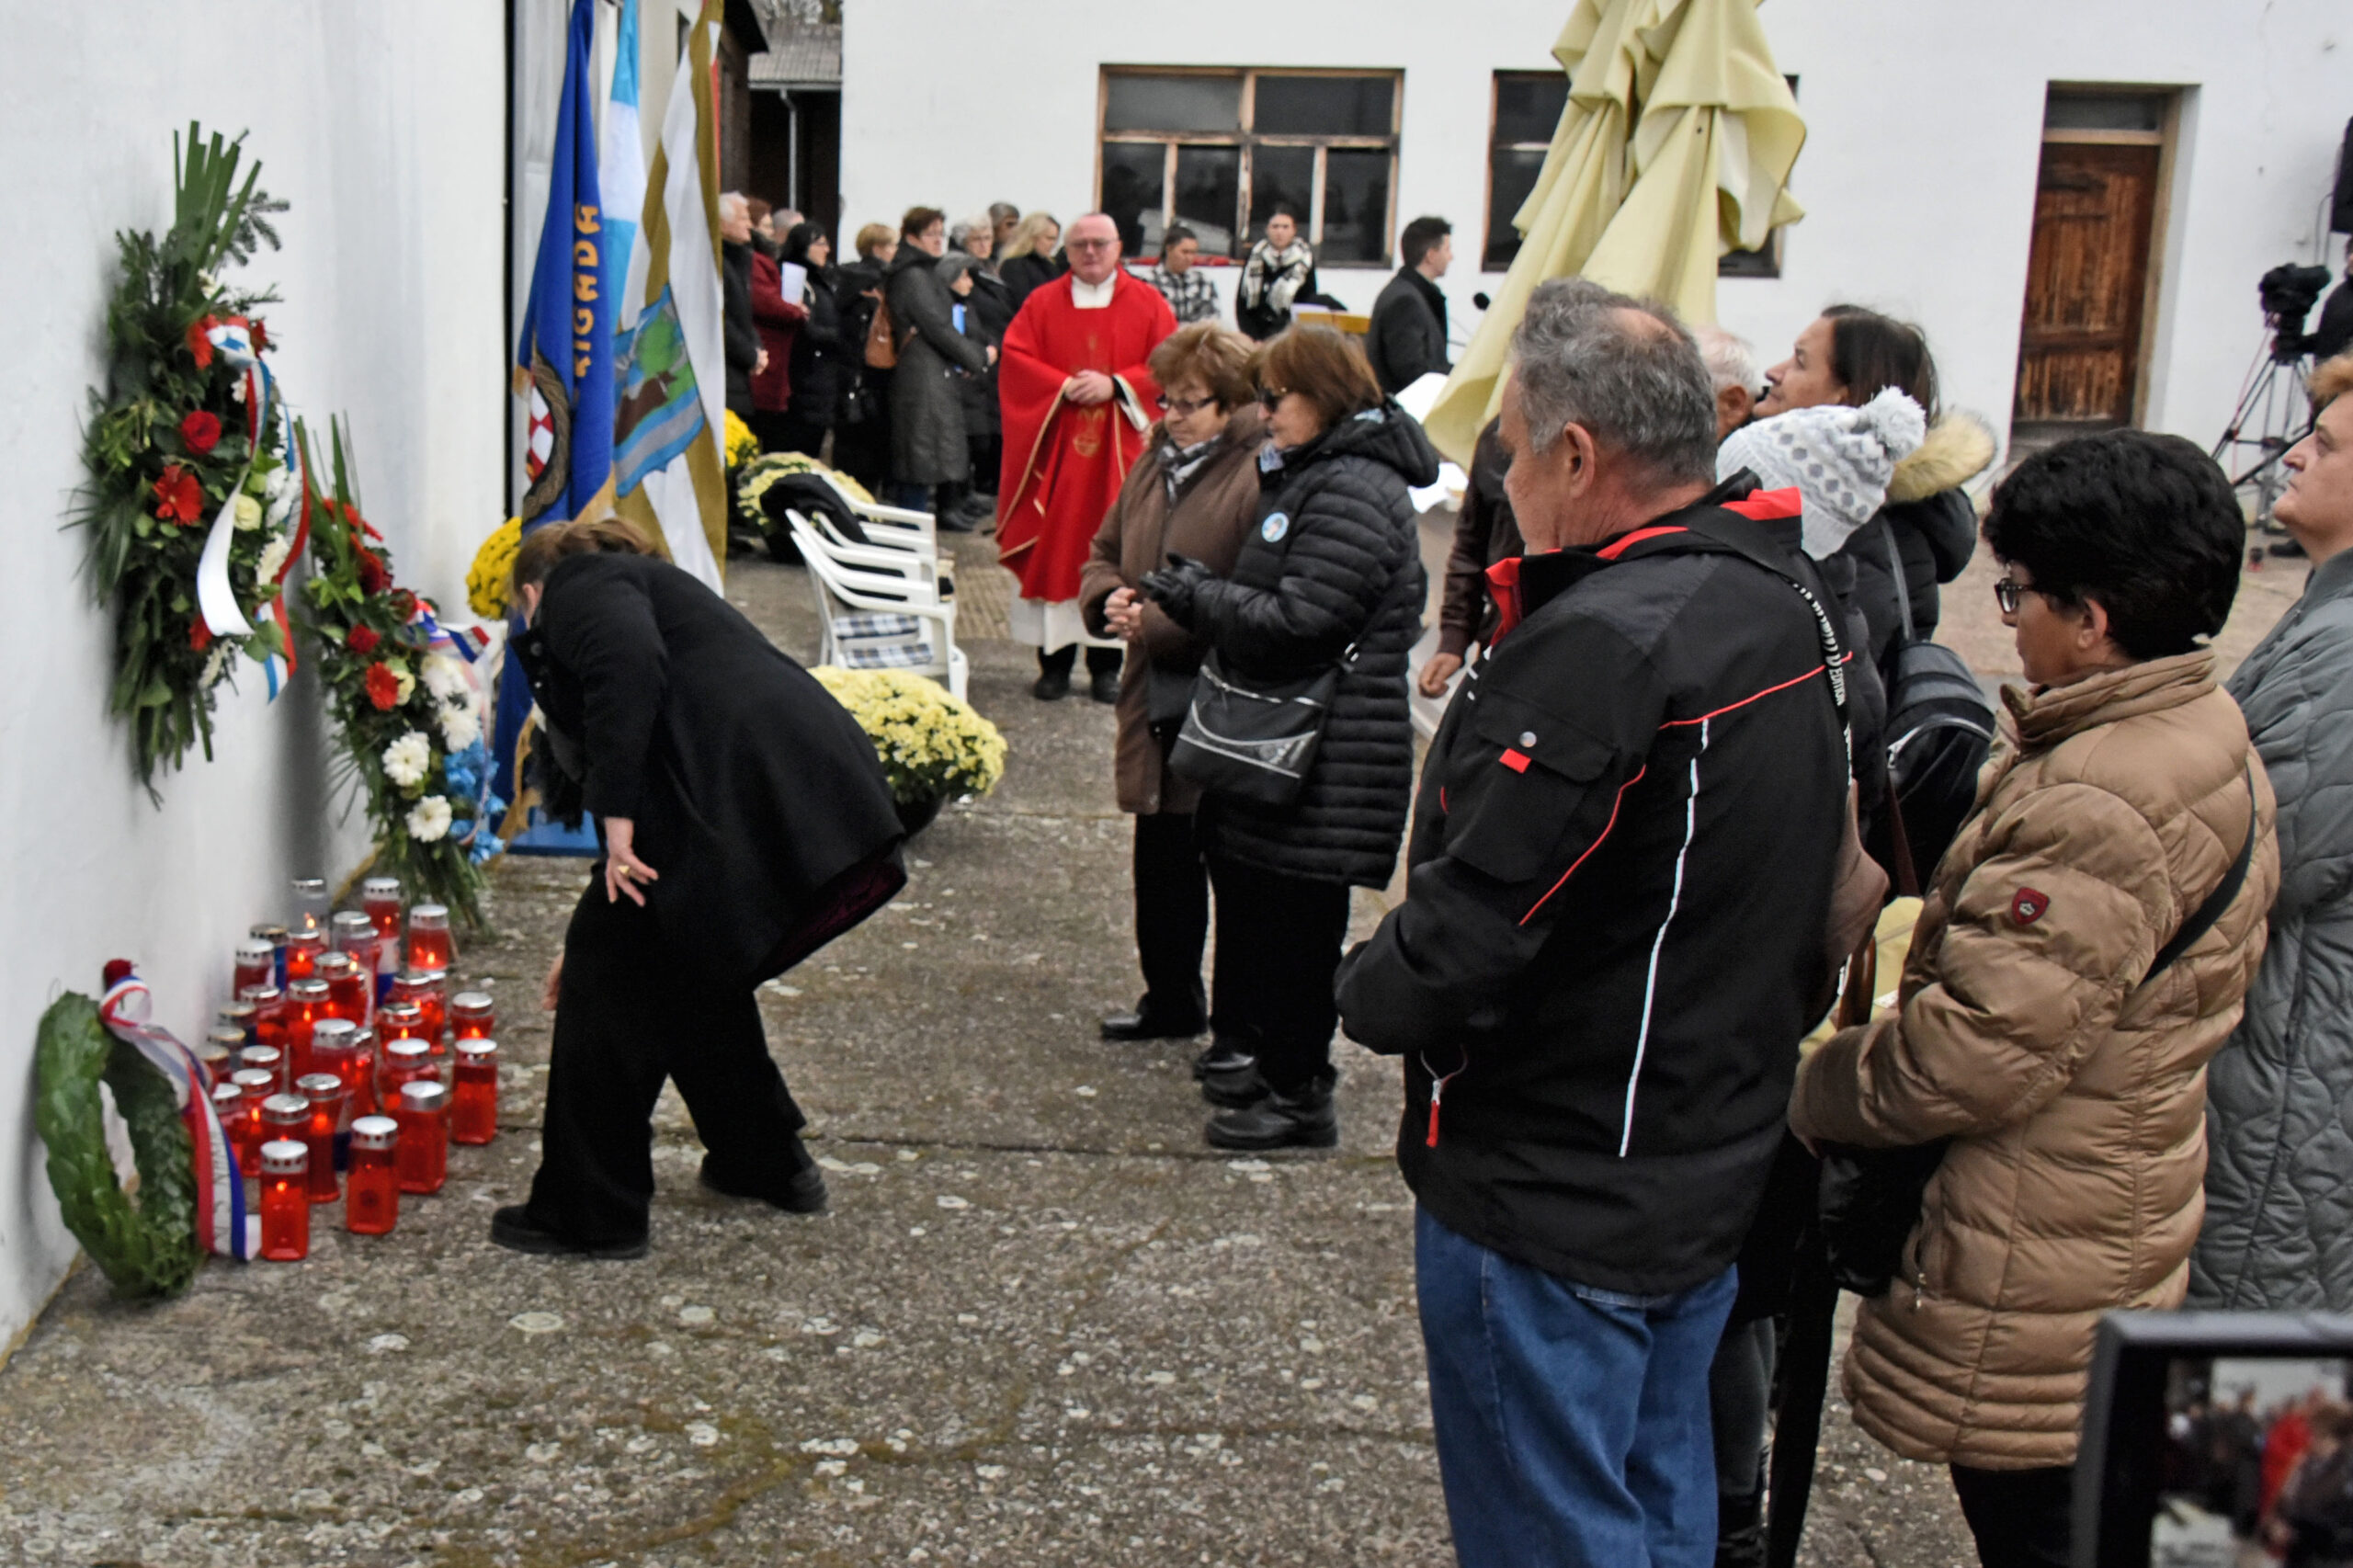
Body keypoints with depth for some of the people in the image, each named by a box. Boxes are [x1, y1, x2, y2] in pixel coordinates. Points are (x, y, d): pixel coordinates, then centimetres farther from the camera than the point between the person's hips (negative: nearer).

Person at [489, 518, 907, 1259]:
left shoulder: (579, 586, 9)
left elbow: (632, 665, -16)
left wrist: (617, 823, -17)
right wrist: (600, 923, 48)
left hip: (739, 801, -9)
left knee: (610, 973, 6)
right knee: (691, 969, 27)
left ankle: (588, 1215, 16)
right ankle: (768, 1162, 40)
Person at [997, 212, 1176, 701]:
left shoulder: (1147, 303, 6)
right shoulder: (1042, 303, 8)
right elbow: (1015, 359, 0)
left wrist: (1116, 386, -15)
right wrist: (1063, 387, -14)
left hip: (1118, 452, 0)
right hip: (1055, 450, 0)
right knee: (1054, 552, -1)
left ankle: (1106, 666, 9)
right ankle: (1054, 662, 7)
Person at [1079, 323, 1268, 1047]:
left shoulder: (1261, 477, -17)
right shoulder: (1156, 462, 10)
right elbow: (1104, 552, 20)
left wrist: (1157, 621, -20)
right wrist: (1109, 598, -3)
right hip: (1158, 703, 8)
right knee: (1162, 861, 18)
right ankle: (1171, 999, 35)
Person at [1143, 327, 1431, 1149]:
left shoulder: (1353, 493, -18)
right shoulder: (1310, 476, 16)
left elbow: (1297, 622, -24)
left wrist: (1197, 596, -12)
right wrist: (1200, 590, 5)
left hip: (1325, 764, -11)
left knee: (1297, 920, -1)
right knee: (1251, 899, 19)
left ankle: (1298, 1095, 12)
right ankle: (1250, 1055, 33)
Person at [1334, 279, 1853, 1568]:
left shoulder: (1598, 650, -27)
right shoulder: (1786, 606, 2)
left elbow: (1462, 944, -26)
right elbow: (1813, 905, 10)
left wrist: (1366, 989, -7)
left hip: (1551, 1203, -9)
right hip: (1716, 1164, 9)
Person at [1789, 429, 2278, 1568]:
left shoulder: (2099, 806, -27)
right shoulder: (2205, 741, 6)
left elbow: (1978, 1052, -26)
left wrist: (1818, 1089, -11)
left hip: (2034, 1267, -10)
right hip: (2120, 1216, 10)